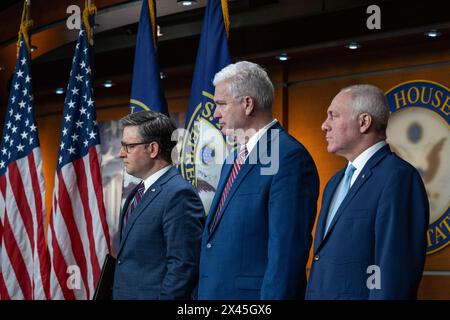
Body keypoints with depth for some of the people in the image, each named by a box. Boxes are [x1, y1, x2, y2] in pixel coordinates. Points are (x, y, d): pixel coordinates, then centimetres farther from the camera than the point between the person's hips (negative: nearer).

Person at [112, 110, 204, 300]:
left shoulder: (178, 194, -17)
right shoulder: (141, 191, 13)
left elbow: (183, 265, -21)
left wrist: (166, 297, -21)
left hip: (152, 294, -9)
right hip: (125, 293, 9)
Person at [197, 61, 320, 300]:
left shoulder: (290, 157, -14)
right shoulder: (234, 158, 16)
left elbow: (286, 248, -20)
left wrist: (273, 295, -22)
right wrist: (203, 291, 16)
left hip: (251, 292, -8)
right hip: (213, 291, 8)